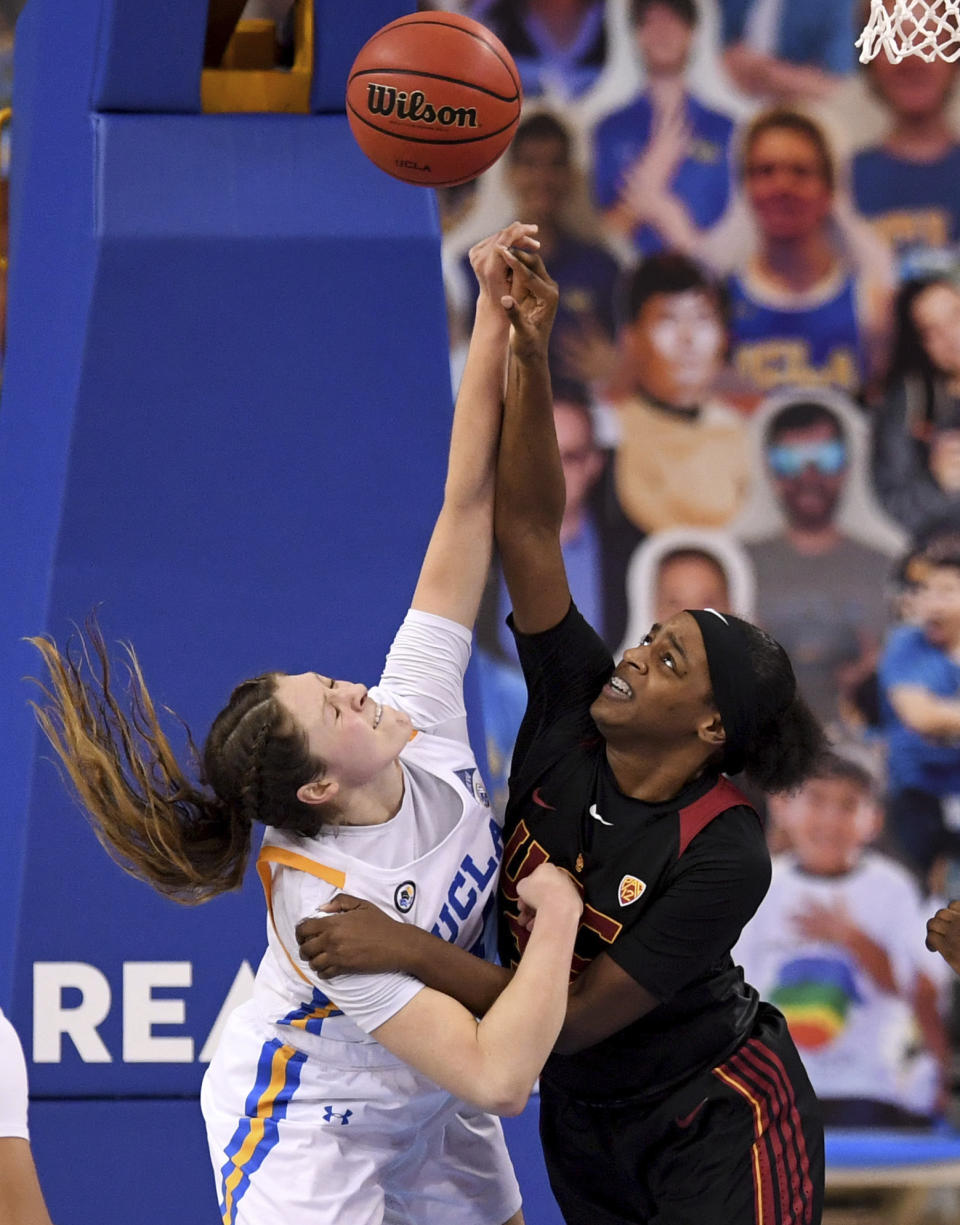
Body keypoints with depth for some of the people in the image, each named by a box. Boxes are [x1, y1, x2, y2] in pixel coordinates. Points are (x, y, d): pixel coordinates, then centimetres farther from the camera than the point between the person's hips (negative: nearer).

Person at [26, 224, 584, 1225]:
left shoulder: (420, 714, -18)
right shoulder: (323, 906, -36)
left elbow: (467, 505, -17)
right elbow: (499, 1076, -41)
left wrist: (497, 319, -25)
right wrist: (556, 916, -31)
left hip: (430, 1110, 7)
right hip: (315, 1133, -7)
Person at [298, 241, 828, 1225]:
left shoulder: (723, 858, -27)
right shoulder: (571, 717, -12)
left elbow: (576, 1018, -29)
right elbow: (529, 528, -18)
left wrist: (408, 951, -36)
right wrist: (527, 358, -30)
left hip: (718, 1135, -6)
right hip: (587, 1123, 6)